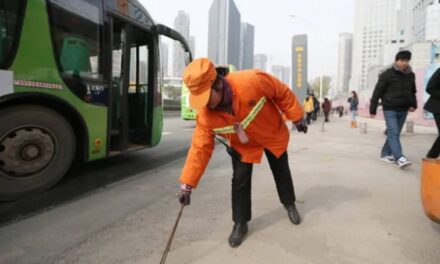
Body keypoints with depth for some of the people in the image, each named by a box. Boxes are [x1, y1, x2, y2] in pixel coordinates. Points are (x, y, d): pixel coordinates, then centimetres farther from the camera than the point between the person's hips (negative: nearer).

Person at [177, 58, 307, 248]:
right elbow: (200, 147, -23)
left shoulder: (252, 81, -41)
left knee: (281, 172, 18)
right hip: (242, 145, 1)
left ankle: (289, 204, 46)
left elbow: (283, 94, -23)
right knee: (240, 181, -4)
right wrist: (187, 184, -24)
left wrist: (297, 118, -12)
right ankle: (240, 224, 19)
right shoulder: (205, 115, -29)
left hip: (273, 135, 0)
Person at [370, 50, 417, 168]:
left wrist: (413, 104, 4)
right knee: (393, 133, -13)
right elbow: (377, 92, -7)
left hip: (403, 110, 6)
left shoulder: (411, 75, 11)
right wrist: (373, 109, -9)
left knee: (395, 133, 9)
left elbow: (412, 92, 22)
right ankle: (399, 158, -20)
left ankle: (385, 154, 21)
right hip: (390, 109, -6)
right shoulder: (387, 74, -7)